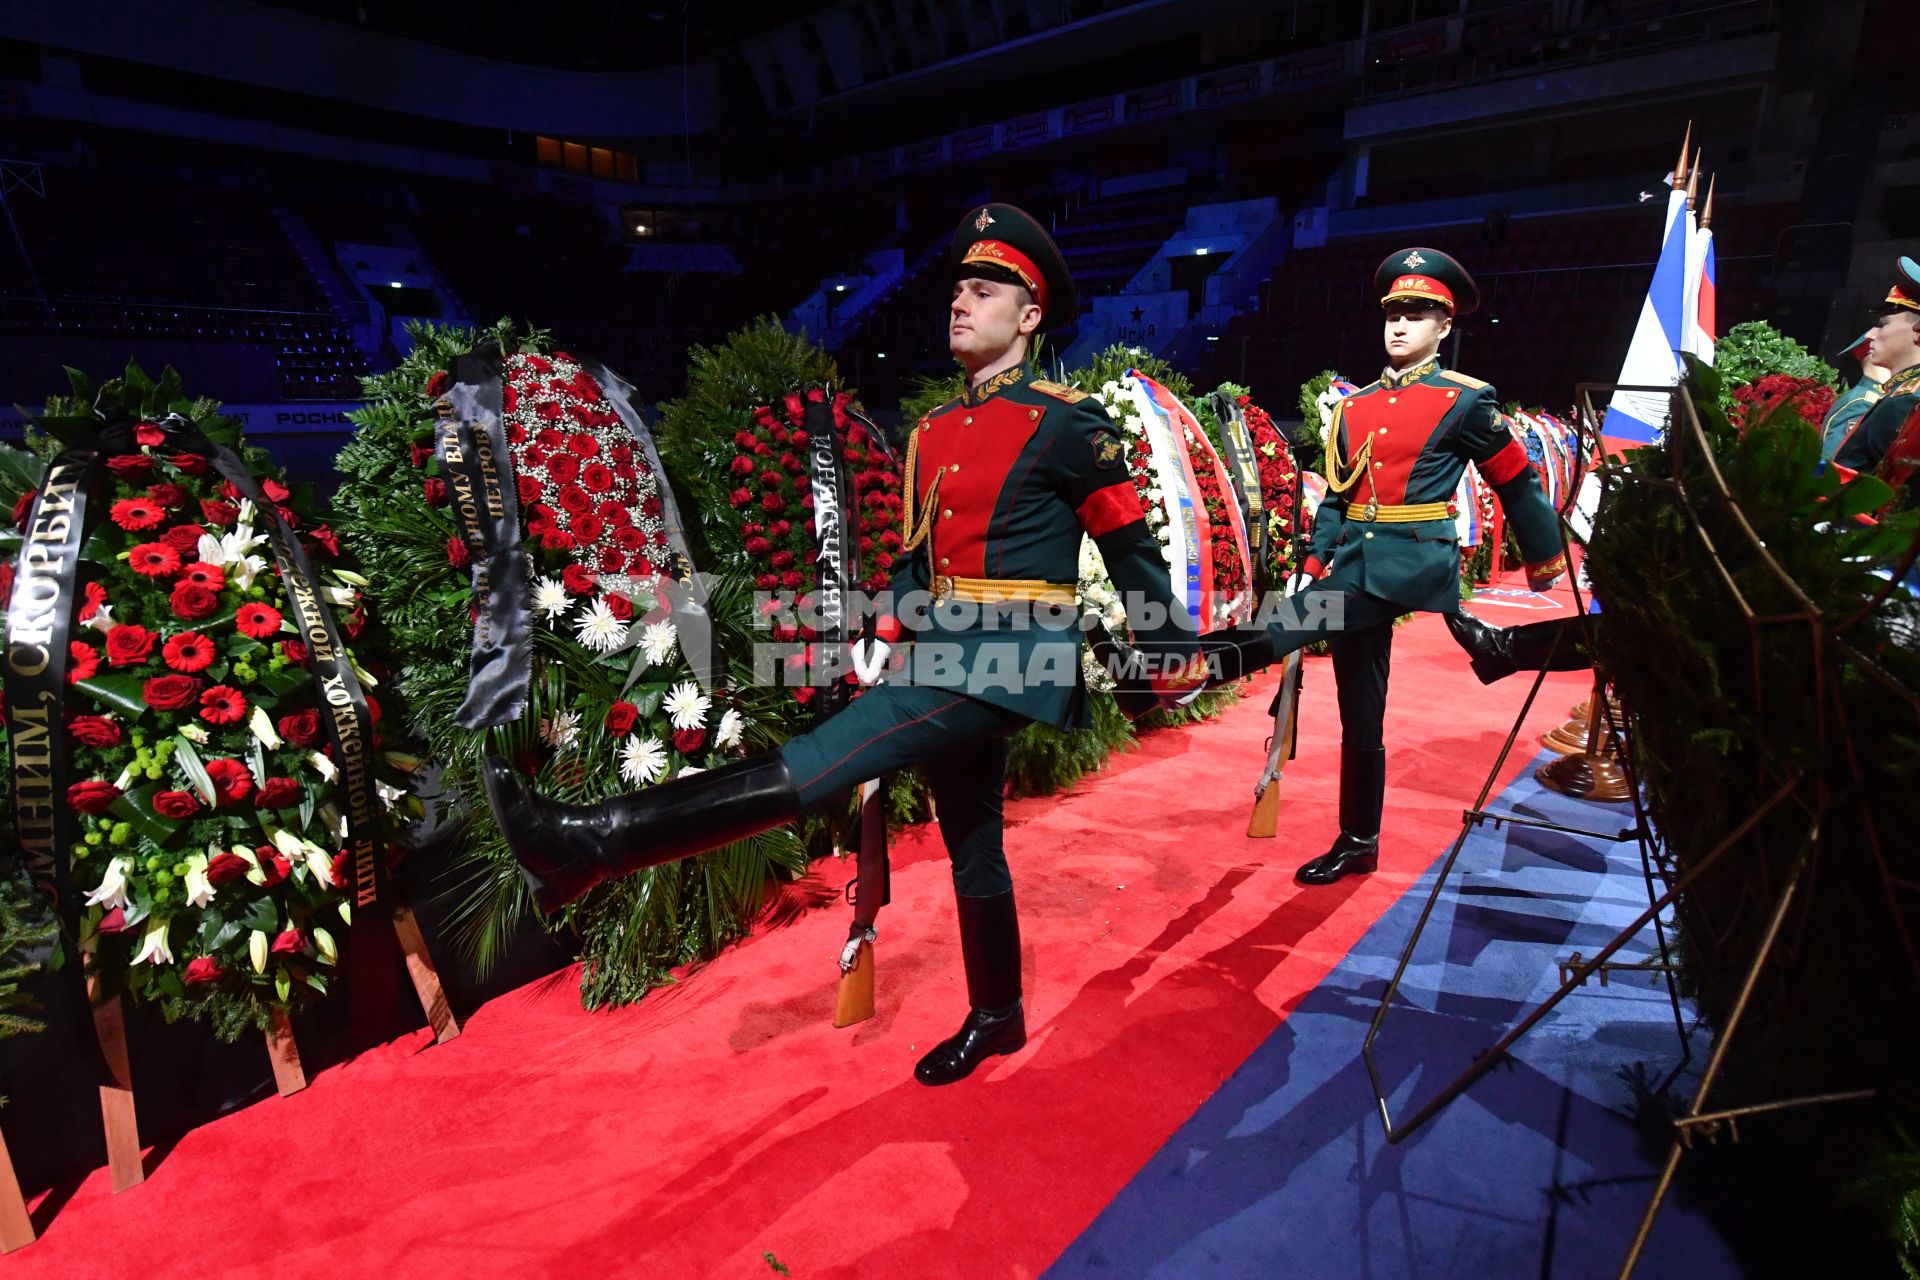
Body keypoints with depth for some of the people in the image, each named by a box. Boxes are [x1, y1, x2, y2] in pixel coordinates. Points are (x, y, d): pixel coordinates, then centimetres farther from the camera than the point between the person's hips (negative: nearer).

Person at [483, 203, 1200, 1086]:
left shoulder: (1066, 424, -5)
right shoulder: (929, 434, 15)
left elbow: (1132, 547, 0)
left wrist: (1173, 655, 5)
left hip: (1014, 656, -8)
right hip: (947, 652, 8)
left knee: (827, 760, -22)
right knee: (971, 844, 17)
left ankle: (596, 843, -26)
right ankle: (996, 1018, 35)